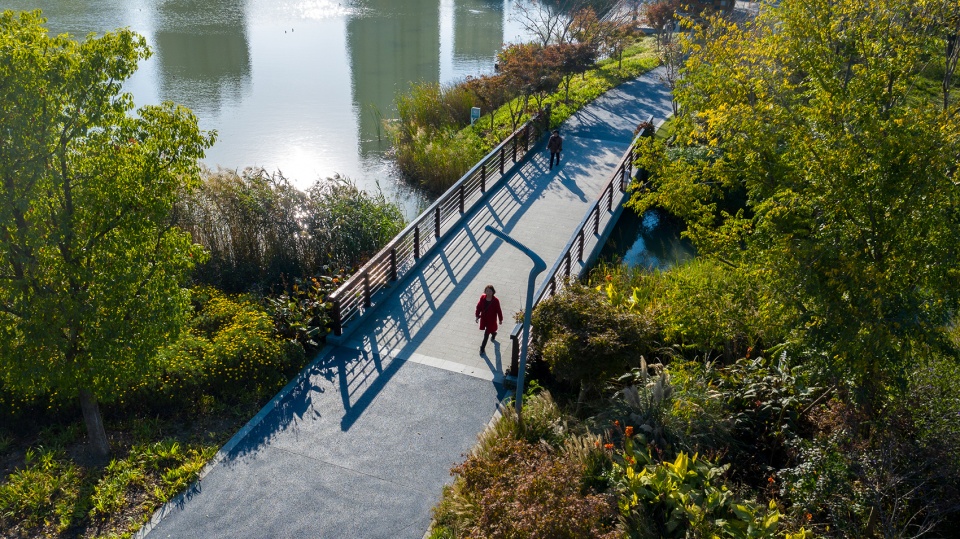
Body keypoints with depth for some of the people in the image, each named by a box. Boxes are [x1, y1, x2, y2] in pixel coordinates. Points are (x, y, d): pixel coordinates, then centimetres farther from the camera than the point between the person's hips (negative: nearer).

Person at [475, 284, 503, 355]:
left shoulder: (495, 301, -23)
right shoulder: (482, 298, -12)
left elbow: (498, 310, -12)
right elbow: (479, 307, 0)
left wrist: (500, 319, -3)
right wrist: (477, 316, 3)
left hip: (491, 319, -4)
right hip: (484, 318, 4)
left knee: (486, 333, 1)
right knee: (490, 330, 26)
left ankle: (482, 347, 14)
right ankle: (493, 333, 61)